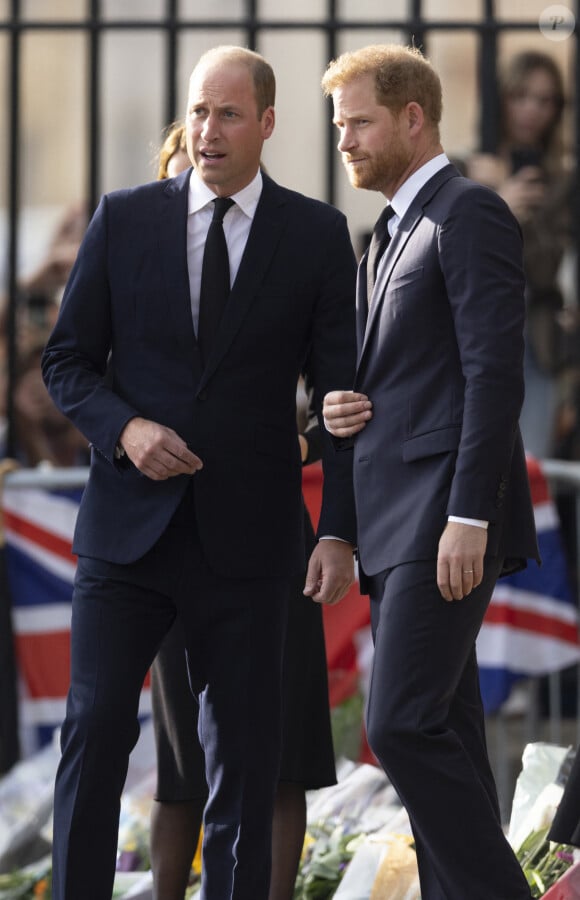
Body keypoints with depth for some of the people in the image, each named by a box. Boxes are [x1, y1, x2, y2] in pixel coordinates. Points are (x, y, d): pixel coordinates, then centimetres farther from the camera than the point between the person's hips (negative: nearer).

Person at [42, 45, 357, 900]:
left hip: (243, 536, 0)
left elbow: (341, 391, 1)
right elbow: (67, 358, 9)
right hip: (128, 525, 0)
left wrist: (340, 532, -8)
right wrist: (124, 427, -11)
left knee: (244, 753, 2)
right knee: (95, 731, -6)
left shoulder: (316, 234, 2)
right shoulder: (124, 219, 4)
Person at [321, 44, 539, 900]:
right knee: (438, 737, 6)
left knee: (403, 724, -18)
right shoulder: (390, 235, 22)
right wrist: (344, 408, 5)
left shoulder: (469, 213, -7)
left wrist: (469, 517, -22)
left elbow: (494, 372, -16)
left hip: (445, 513, -10)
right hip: (393, 522, 10)